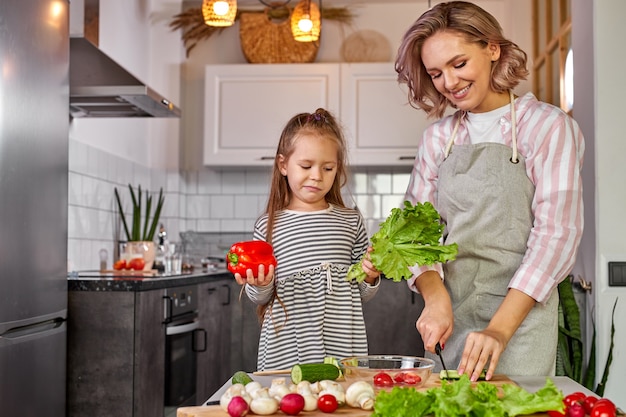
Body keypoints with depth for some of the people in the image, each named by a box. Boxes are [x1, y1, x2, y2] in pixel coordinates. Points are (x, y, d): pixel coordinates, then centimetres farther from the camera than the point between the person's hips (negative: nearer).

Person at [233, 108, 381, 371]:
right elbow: (259, 299, 10)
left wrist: (370, 277, -6)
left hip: (342, 345, 1)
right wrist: (261, 285, -11)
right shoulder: (269, 225, 3)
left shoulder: (351, 221, 6)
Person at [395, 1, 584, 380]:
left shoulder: (547, 126, -4)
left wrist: (500, 329, -20)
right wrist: (435, 296, -13)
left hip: (520, 319, -3)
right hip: (449, 320, 4)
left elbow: (556, 233, -11)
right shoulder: (437, 138, 9)